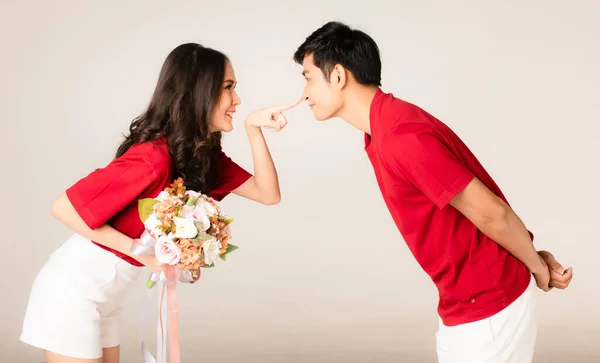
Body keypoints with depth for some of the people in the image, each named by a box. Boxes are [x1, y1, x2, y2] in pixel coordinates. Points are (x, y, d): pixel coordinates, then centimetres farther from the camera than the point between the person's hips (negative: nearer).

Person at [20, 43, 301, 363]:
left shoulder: (204, 154, 1)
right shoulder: (152, 158, -26)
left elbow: (268, 193, -2)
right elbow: (63, 208, -22)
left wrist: (253, 127, -12)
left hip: (105, 296, 8)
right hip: (73, 289, -8)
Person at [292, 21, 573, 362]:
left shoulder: (400, 137, -26)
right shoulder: (389, 127, 7)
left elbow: (492, 213, -22)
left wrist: (538, 269, -6)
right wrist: (534, 258, 9)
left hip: (487, 305, -9)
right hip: (467, 303, 9)